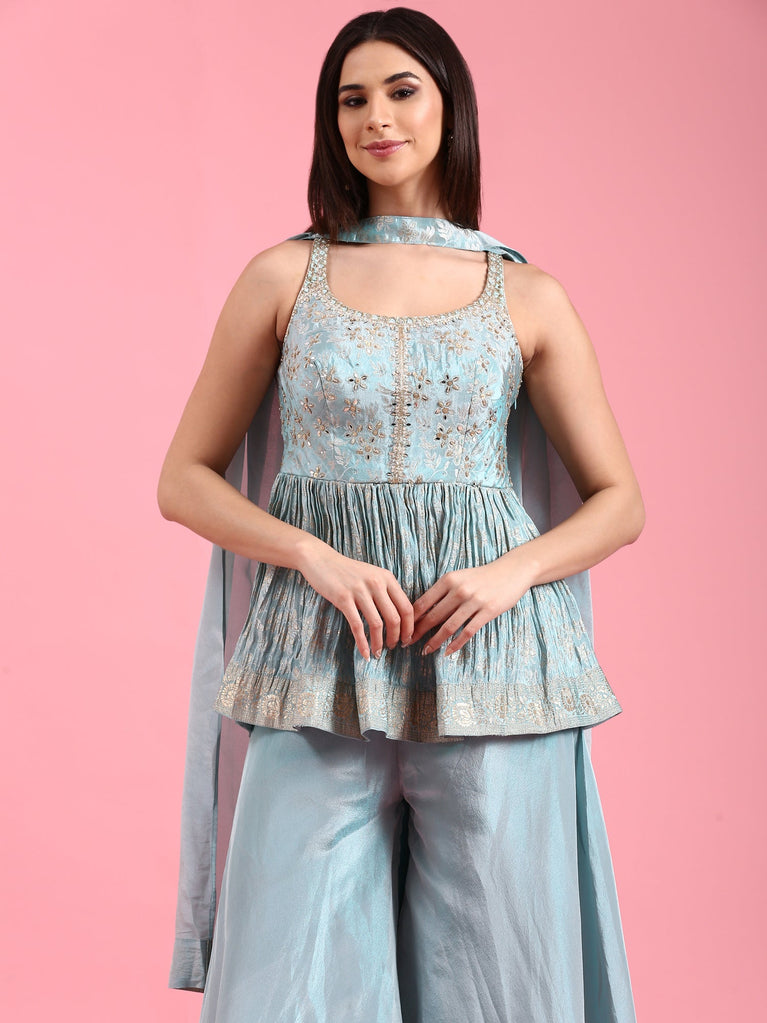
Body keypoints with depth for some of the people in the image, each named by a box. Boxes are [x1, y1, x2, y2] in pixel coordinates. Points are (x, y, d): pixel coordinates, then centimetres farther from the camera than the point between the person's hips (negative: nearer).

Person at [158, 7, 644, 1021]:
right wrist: (319, 555, -11)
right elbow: (184, 480, 6)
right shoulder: (284, 278, 7)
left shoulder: (527, 297, 7)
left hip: (487, 664, 1)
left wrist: (513, 571, -10)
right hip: (321, 669, 0)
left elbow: (619, 501, 10)